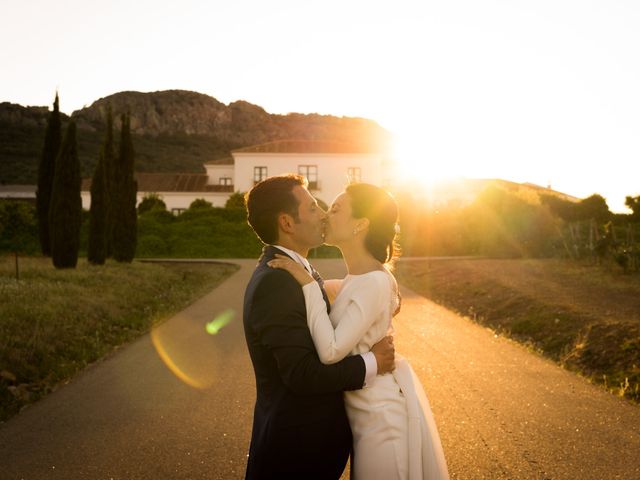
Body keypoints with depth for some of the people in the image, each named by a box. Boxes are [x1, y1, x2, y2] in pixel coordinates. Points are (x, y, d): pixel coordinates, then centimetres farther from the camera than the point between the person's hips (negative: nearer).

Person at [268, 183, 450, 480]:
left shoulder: (374, 283, -26)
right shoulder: (358, 278, 4)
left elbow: (331, 351, -29)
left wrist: (307, 284, -27)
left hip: (383, 412, -9)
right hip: (376, 405, 9)